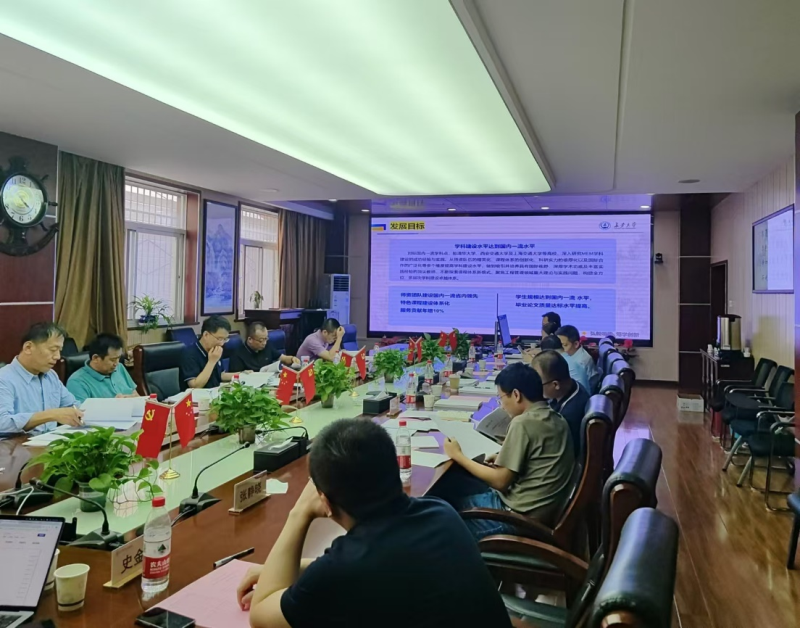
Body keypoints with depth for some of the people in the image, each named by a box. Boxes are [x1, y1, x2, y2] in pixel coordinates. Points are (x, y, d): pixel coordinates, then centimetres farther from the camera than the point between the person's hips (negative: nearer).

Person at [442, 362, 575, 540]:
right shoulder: (557, 420, 6)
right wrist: (504, 458, 10)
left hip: (522, 516, -9)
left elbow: (500, 481, -15)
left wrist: (458, 456, -6)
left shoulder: (523, 422, -19)